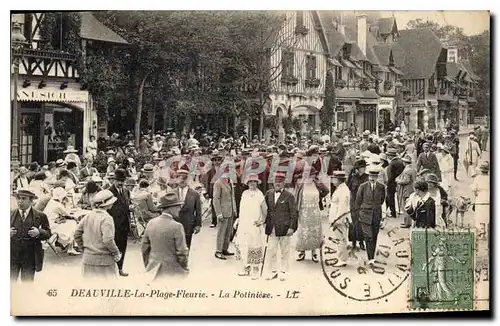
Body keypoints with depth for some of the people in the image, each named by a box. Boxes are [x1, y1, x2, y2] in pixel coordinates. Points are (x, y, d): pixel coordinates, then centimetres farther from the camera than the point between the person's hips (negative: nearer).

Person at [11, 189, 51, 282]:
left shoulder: (40, 216, 4)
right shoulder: (11, 214, 8)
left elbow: (48, 233, 3)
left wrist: (39, 232, -17)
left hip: (30, 257, -1)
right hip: (12, 256, 1)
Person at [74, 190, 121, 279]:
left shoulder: (88, 216, 3)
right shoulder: (106, 219, -17)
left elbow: (77, 233, 8)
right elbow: (108, 240, -24)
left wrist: (83, 247, 18)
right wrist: (116, 252, -10)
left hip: (88, 258, 7)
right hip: (103, 259, -7)